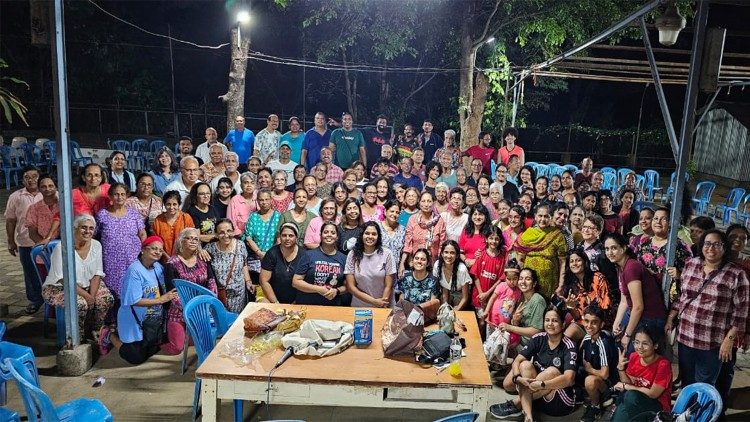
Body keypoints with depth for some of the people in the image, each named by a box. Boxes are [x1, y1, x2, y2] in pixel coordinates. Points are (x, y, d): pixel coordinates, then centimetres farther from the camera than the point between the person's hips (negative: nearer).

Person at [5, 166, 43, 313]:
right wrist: (11, 241, 6)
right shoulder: (15, 197, 1)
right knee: (30, 274, 13)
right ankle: (35, 300, 29)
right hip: (26, 244, 1)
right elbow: (10, 221, 6)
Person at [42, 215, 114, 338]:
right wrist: (86, 295, -27)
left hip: (86, 285, 5)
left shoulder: (96, 245, -3)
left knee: (107, 299, -19)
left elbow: (97, 274, -2)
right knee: (80, 303, -32)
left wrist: (92, 296, -17)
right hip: (58, 288, -5)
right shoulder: (62, 248, -19)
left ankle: (96, 332, 5)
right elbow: (64, 279, -22)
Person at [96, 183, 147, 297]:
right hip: (112, 263, -1)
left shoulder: (134, 214, 9)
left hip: (133, 260, 1)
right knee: (114, 287, -4)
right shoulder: (102, 215, 5)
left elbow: (142, 234, 10)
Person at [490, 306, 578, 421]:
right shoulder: (539, 339, -3)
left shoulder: (568, 346, -15)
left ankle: (516, 403, -22)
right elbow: (517, 361, -10)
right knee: (525, 365, -20)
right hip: (537, 394, 4)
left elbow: (569, 378, -29)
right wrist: (518, 378, -31)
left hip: (561, 399, -4)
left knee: (553, 371, -30)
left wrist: (542, 385, -39)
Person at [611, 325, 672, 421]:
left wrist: (625, 386, -12)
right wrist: (621, 368, -16)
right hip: (635, 403, 5)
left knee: (631, 396, -30)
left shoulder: (663, 364, -20)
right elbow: (628, 383, 1)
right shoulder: (633, 357, -4)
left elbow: (653, 394, -18)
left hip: (658, 406, -5)